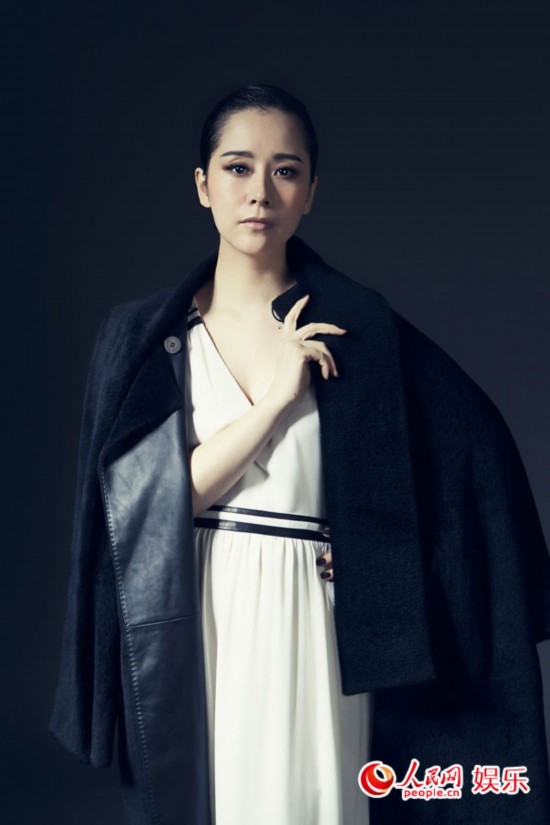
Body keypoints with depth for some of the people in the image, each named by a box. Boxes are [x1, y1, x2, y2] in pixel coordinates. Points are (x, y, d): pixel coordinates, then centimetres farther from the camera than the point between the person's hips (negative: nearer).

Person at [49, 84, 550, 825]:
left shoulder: (355, 328, -3)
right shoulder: (139, 336, 0)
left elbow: (478, 454, 1)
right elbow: (136, 496, -9)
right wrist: (272, 401, -16)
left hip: (311, 624, -1)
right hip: (190, 629, 1)